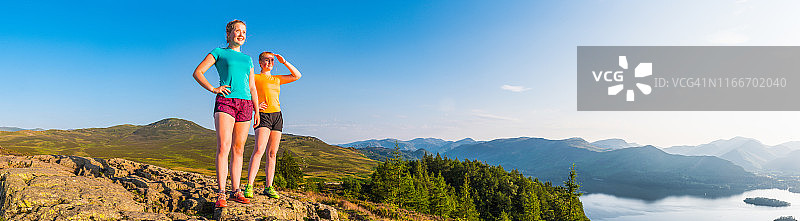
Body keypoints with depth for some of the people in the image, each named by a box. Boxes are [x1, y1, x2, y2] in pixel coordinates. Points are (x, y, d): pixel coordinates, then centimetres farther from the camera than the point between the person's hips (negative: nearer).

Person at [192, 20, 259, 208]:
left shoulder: (248, 59, 22)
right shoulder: (219, 53, 11)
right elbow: (197, 72, 5)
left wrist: (257, 111, 12)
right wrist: (213, 89, -9)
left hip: (245, 104, 4)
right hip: (225, 101, -4)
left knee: (238, 150, 3)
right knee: (223, 147, -15)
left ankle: (236, 191, 7)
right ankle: (221, 194, -14)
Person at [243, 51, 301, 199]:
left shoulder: (277, 79, 20)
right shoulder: (254, 78, 6)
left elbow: (297, 76, 17)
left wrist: (284, 62, 10)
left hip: (277, 116, 5)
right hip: (263, 115, -5)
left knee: (272, 153, 2)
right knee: (259, 150, -21)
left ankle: (269, 187, 4)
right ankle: (249, 186, -21)